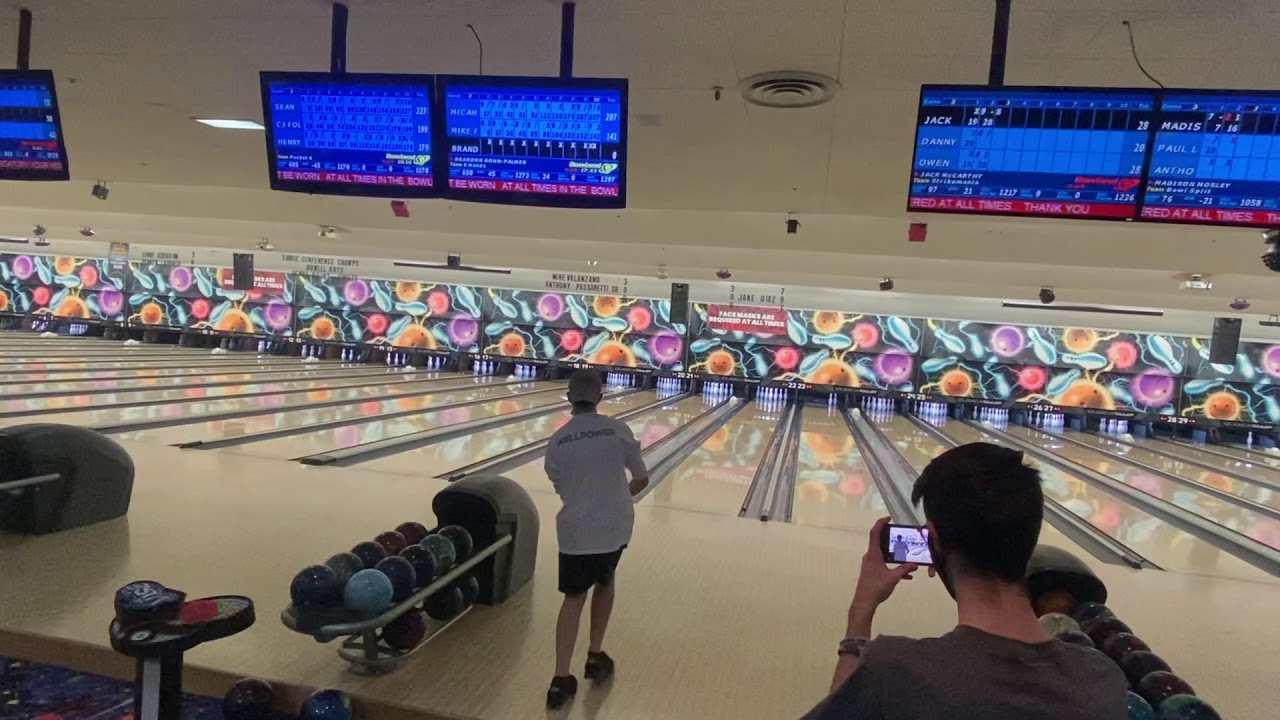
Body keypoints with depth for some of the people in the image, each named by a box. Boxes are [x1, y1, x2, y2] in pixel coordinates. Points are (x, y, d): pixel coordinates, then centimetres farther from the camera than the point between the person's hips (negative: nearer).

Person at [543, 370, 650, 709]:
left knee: (574, 598, 10)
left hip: (576, 530, 0)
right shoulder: (618, 430, -7)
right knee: (605, 583, 24)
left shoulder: (556, 442, -4)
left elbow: (562, 490, 6)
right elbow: (642, 480, 1)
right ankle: (596, 656, 32)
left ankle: (561, 678, 3)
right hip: (614, 527, 1)